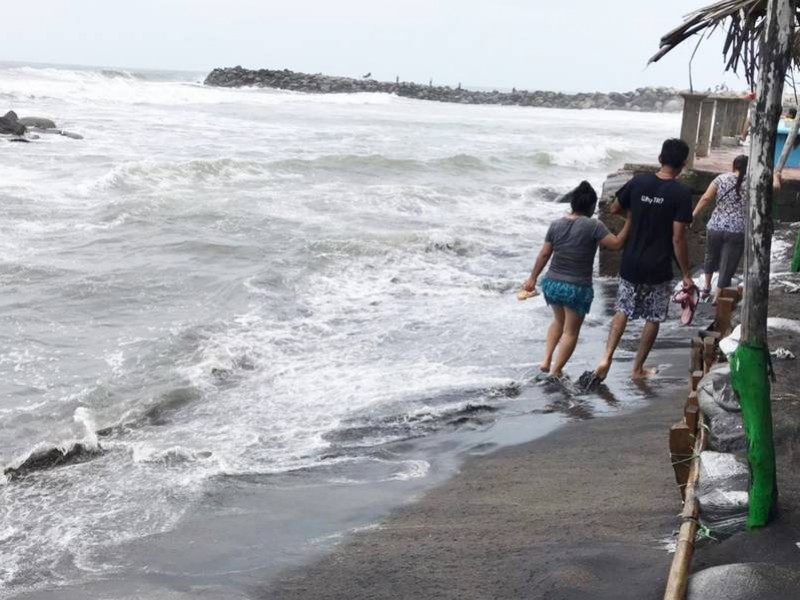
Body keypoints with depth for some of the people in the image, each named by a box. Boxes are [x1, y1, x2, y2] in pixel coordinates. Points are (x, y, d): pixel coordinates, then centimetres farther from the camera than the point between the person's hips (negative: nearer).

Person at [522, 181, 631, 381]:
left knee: (559, 321, 29)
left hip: (552, 283, 5)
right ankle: (555, 371, 11)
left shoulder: (556, 225, 2)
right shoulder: (593, 226, -13)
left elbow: (544, 255, 6)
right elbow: (616, 244, -14)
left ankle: (546, 361, 20)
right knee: (571, 331, 10)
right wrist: (629, 222, -5)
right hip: (577, 288, -5)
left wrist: (532, 278, 15)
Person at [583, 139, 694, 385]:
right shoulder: (681, 193, -14)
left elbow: (614, 209, 11)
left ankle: (606, 358, 3)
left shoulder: (639, 182, -3)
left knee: (623, 310, 18)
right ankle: (638, 368, 21)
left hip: (631, 263, 3)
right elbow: (678, 238, -16)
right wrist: (686, 274, -8)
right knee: (653, 319, 13)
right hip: (659, 268, -3)